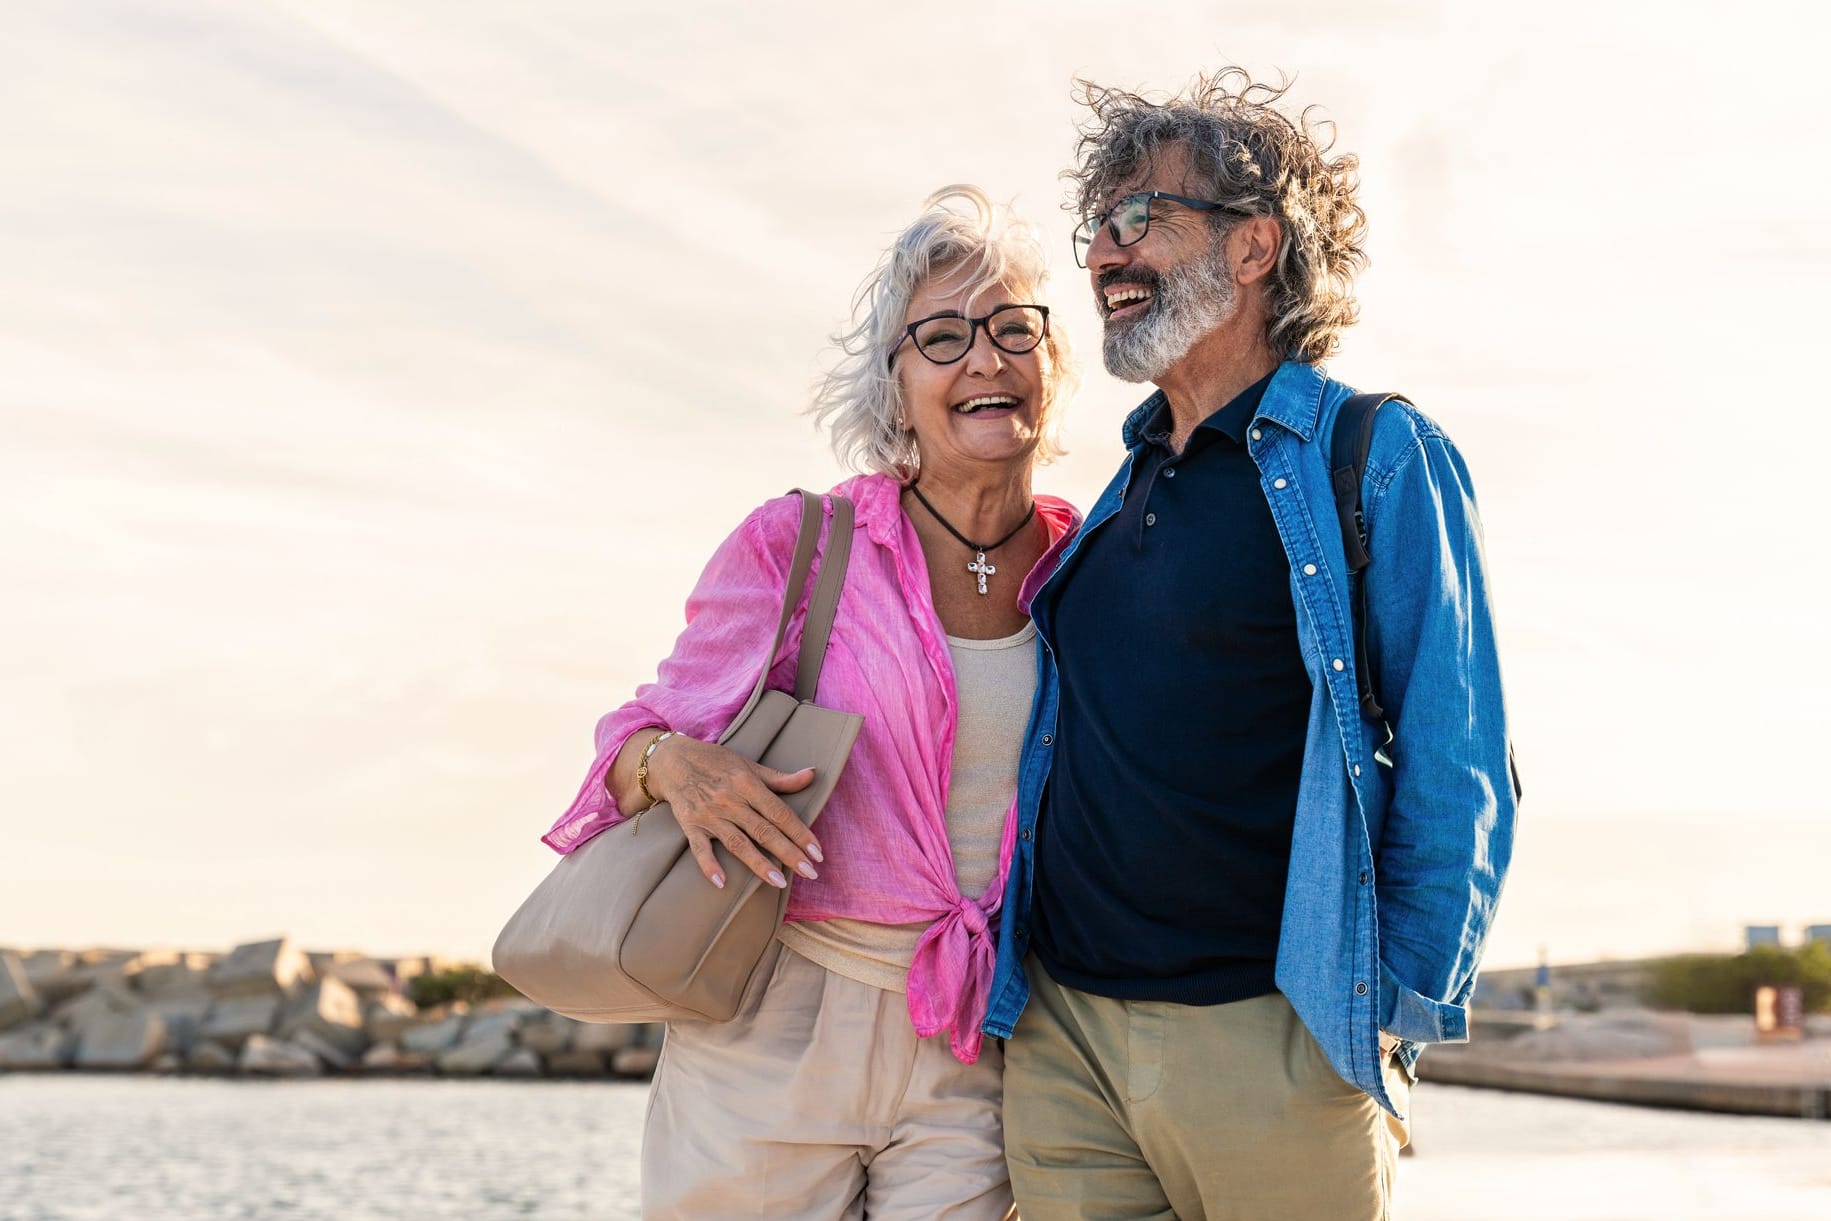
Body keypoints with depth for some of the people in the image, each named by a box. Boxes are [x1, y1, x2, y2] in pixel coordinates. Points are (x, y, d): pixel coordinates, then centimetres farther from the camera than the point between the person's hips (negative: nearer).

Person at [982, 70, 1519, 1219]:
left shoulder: (1380, 458, -4)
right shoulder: (1124, 491, 15)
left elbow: (1455, 779, -7)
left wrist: (1389, 1024, -10)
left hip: (1272, 1043, -5)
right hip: (1061, 1040, 6)